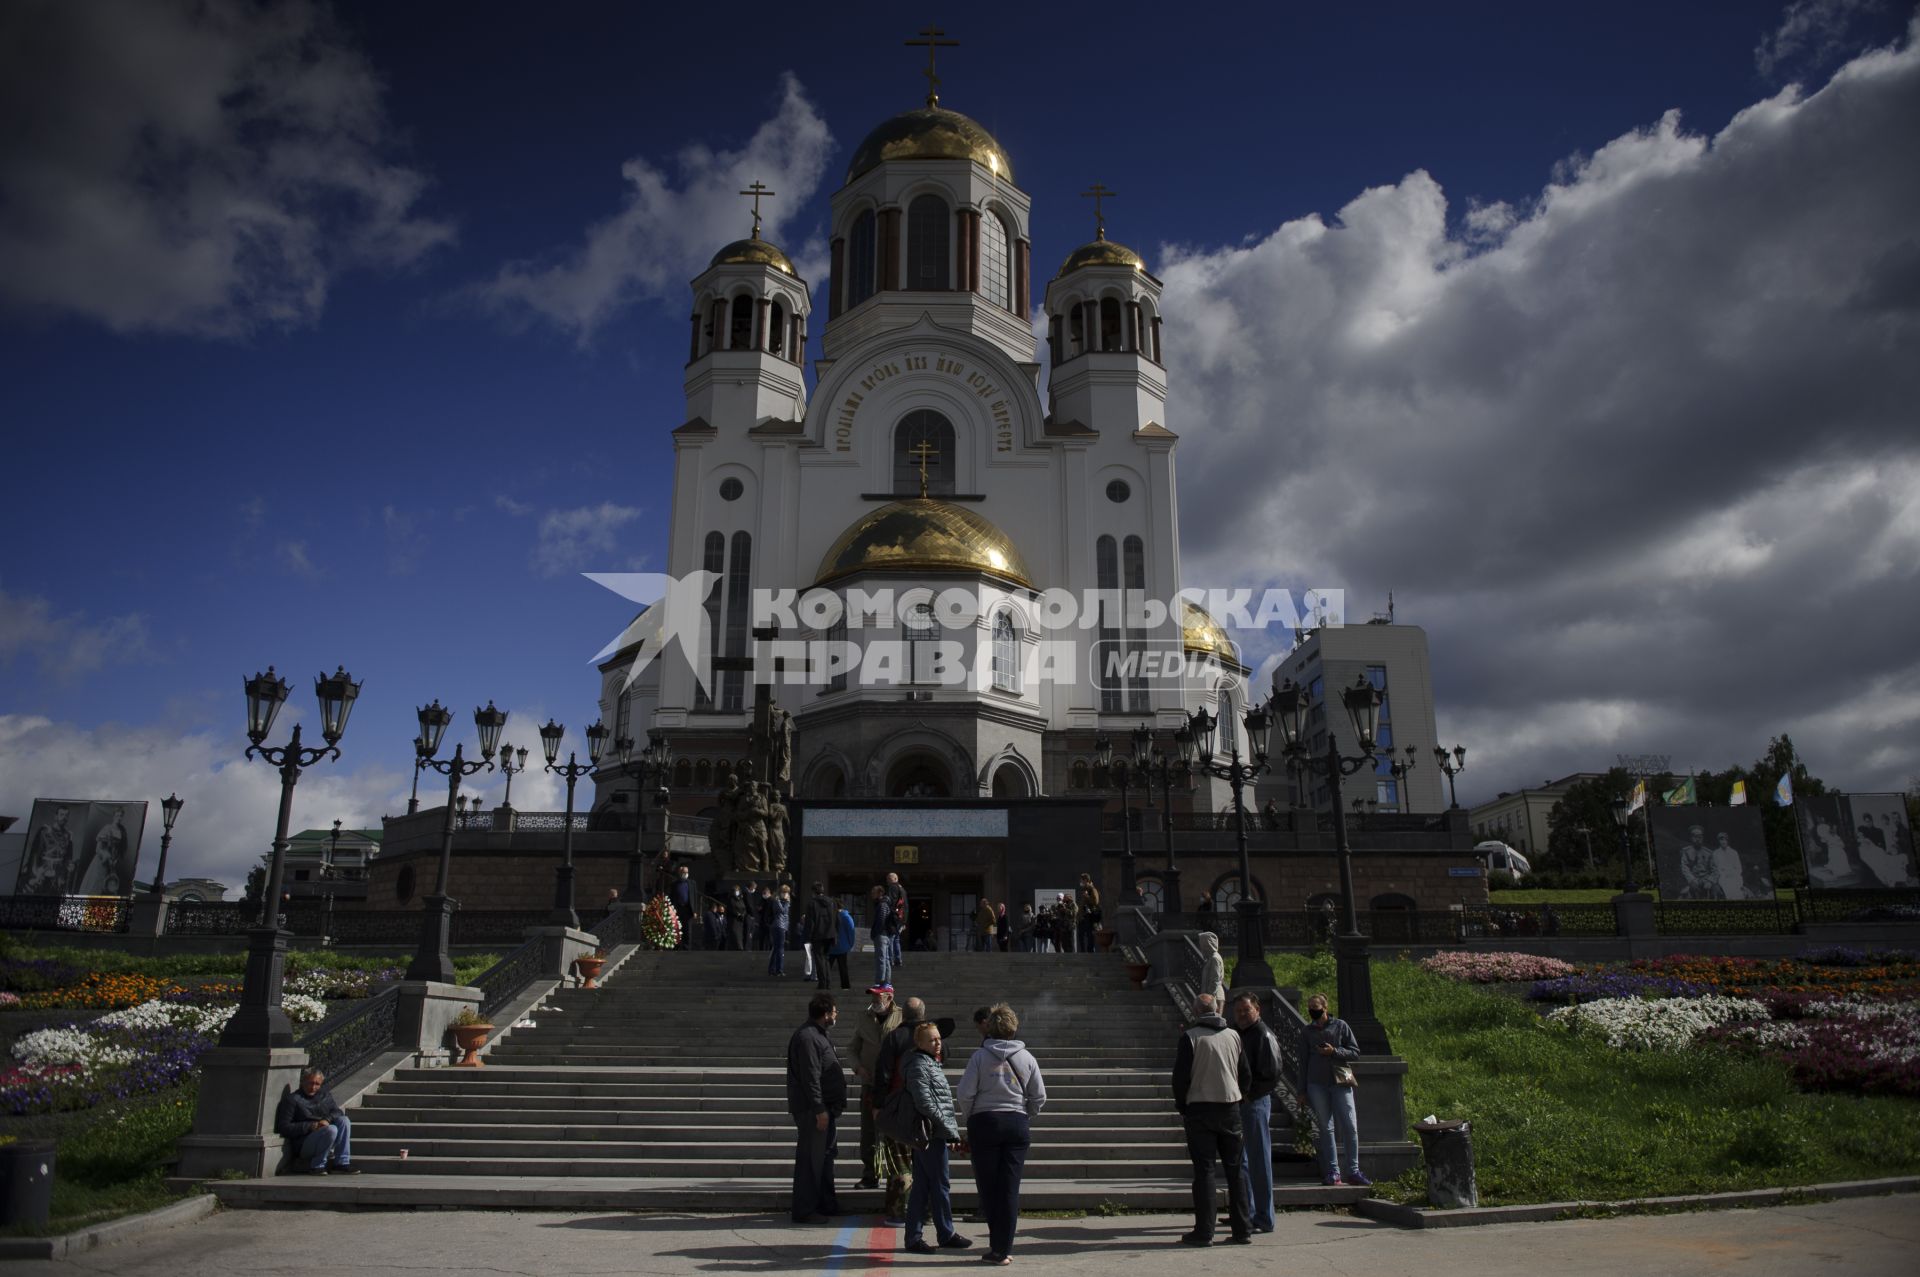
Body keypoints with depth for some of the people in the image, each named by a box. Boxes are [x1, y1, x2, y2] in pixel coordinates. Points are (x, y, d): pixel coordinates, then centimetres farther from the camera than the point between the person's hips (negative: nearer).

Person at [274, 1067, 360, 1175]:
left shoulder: (325, 1095, 16)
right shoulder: (292, 1099, -2)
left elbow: (338, 1112, 8)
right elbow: (284, 1128, -9)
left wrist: (327, 1119, -16)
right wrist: (311, 1126, -18)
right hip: (303, 1146, -6)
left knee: (343, 1120, -20)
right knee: (331, 1129, -32)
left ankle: (342, 1164, -19)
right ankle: (317, 1166, -16)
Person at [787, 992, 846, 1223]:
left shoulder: (818, 1035, 16)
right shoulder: (807, 1037, -19)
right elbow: (810, 1077, -23)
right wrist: (819, 1109, -23)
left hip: (824, 1108, 11)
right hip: (811, 1109, -11)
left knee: (825, 1155, 17)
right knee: (810, 1158, -5)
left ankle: (826, 1204, 27)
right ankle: (804, 1210, 2)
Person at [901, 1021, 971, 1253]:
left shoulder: (931, 1063, 16)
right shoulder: (919, 1066, -15)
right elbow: (926, 1105, -21)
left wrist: (951, 1130, 15)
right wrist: (951, 1131, -16)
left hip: (927, 1136, 9)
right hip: (932, 1135, -9)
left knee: (922, 1187, 11)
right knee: (941, 1186, 1)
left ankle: (914, 1237, 16)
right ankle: (946, 1235, 13)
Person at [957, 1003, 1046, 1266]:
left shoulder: (980, 1056, -5)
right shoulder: (1026, 1057, 3)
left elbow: (965, 1094, -8)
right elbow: (1039, 1097, 4)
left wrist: (968, 1121, 8)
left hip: (984, 1123, -2)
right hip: (1017, 1125, 2)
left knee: (987, 1187, 9)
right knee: (1010, 1189, 6)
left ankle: (997, 1246, 11)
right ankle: (1003, 1249, 8)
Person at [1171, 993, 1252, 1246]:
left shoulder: (1190, 1037, -8)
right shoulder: (1233, 1036, 6)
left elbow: (1181, 1076, -10)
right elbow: (1246, 1075, 9)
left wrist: (1181, 1106, 3)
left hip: (1199, 1110, -4)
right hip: (1230, 1108, 4)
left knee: (1204, 1170, 1)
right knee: (1235, 1169, 11)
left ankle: (1204, 1232, 2)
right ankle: (1243, 1229, 14)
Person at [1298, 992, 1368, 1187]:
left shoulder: (1340, 1026, 3)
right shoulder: (1306, 1031, 8)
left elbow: (1355, 1052, 3)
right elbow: (1303, 1060, 11)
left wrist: (1334, 1051, -13)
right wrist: (1303, 1090, 9)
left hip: (1340, 1083, -1)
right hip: (1317, 1085, 1)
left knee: (1350, 1127, -5)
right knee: (1326, 1128, 2)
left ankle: (1353, 1170, 4)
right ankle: (1333, 1172, 5)